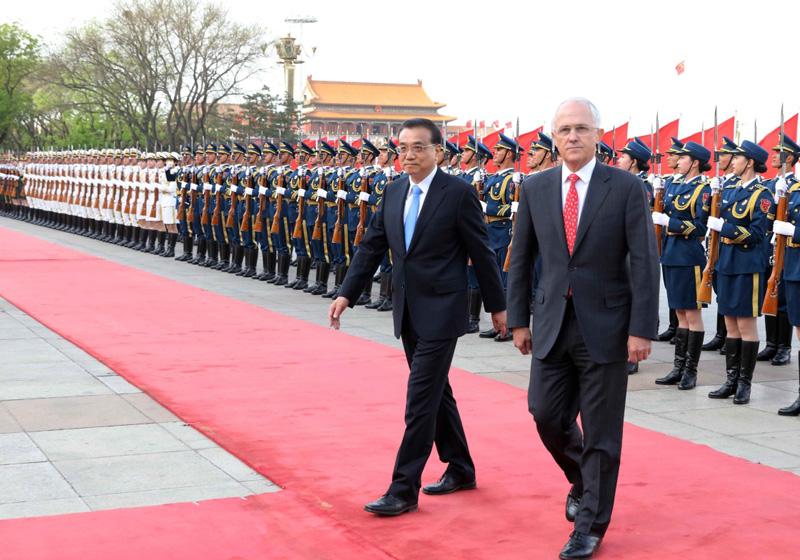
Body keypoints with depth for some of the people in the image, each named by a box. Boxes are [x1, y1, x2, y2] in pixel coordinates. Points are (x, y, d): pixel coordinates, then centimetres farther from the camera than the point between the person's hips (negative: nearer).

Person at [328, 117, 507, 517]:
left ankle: (404, 490, -3)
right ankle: (460, 469, 32)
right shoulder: (394, 192, 8)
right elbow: (371, 247, 11)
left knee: (421, 398, -8)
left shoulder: (458, 192, -10)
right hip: (408, 310, 7)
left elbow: (481, 253, -6)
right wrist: (346, 294, 3)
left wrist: (497, 306, -2)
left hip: (441, 311, -7)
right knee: (436, 392, 17)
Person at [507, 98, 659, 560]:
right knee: (546, 413, 6)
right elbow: (521, 258, 10)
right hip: (552, 323, 4)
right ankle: (583, 481, 37)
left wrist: (642, 329, -13)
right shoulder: (535, 188, 4)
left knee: (601, 431, 3)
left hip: (605, 326, -3)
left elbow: (645, 261, -8)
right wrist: (519, 319, 8)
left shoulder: (627, 187, -6)